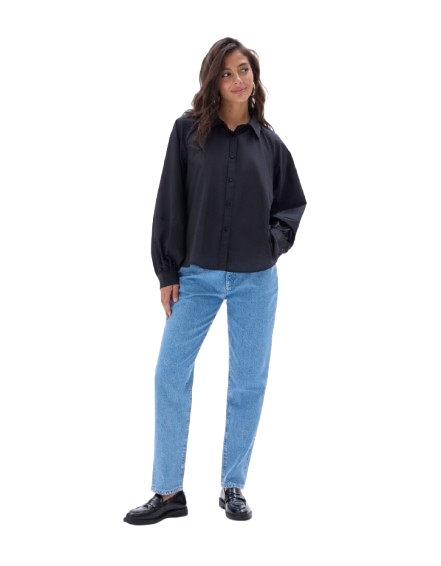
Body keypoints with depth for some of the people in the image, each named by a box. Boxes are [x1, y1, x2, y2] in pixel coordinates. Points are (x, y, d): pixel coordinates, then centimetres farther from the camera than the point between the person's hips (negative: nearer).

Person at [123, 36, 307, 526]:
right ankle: (168, 493, 4)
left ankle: (233, 488, 19)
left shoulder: (269, 143, 6)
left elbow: (293, 204, 16)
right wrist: (167, 272, -3)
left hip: (255, 279, 1)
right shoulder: (188, 131, 1)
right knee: (170, 375, -6)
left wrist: (274, 242, -2)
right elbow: (170, 203, 0)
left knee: (249, 383, 5)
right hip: (197, 276, -1)